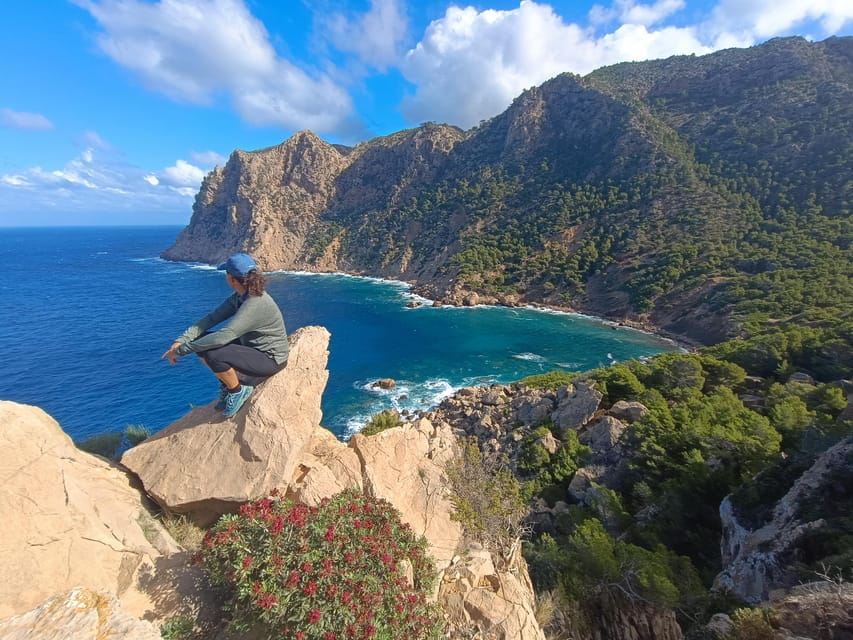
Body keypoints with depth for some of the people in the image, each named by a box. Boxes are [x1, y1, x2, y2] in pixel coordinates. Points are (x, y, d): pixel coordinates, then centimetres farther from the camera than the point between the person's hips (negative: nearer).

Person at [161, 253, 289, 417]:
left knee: (213, 355, -28)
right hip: (252, 348, 9)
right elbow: (212, 318, 0)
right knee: (201, 341, 1)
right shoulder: (239, 297, 0)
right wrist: (181, 340, -12)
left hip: (271, 359, -9)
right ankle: (227, 384, 15)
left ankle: (238, 391, -1)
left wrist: (181, 350, -24)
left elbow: (223, 336, -33)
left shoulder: (255, 304, -29)